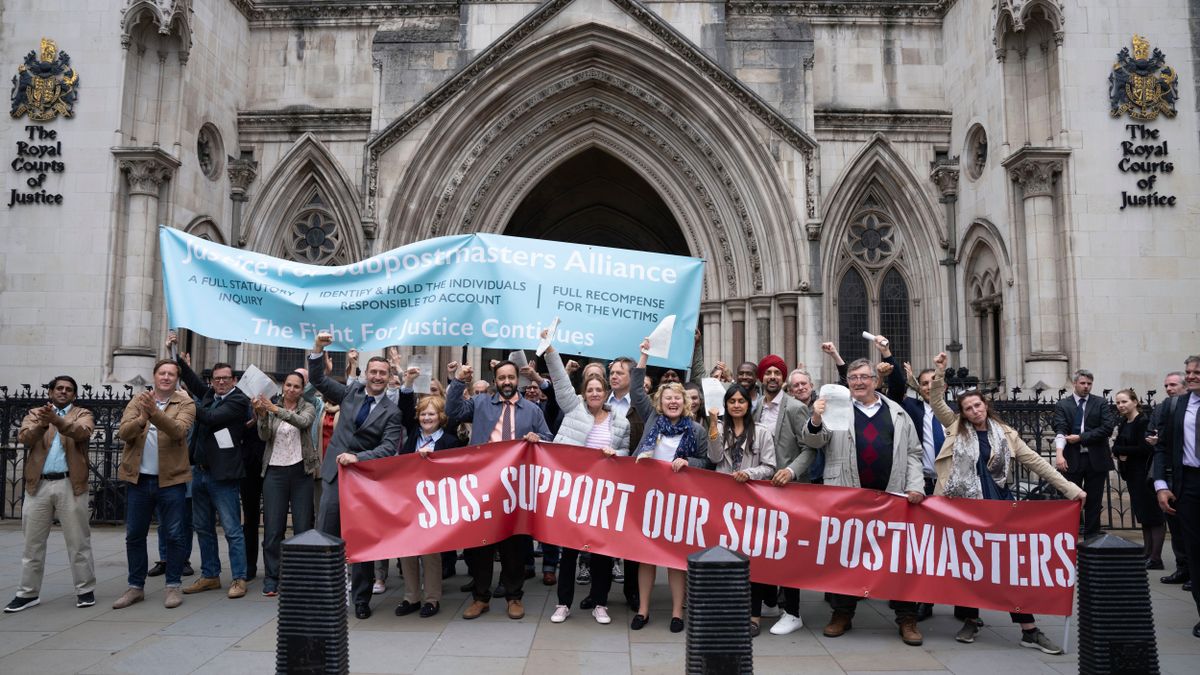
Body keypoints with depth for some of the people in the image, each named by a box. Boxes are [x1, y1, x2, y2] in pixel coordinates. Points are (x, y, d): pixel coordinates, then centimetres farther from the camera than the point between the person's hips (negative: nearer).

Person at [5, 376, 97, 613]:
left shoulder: (82, 414, 7)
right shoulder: (35, 413, 13)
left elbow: (83, 433, -15)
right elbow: (24, 438, -5)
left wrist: (58, 420, -31)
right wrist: (42, 423, -24)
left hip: (70, 484, -2)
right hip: (39, 484, 2)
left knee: (78, 541, 2)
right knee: (33, 542, 9)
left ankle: (85, 590, 8)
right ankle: (28, 593, 19)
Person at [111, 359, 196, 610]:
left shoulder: (185, 404, -2)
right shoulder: (138, 400, 7)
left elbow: (178, 431, -20)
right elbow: (123, 433, -6)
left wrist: (154, 412, -32)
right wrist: (142, 418, -24)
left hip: (171, 479, -3)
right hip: (138, 478, 3)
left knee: (174, 535, 2)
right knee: (134, 535, 10)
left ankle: (174, 586, 13)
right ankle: (136, 587, 22)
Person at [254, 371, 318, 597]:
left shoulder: (308, 408, 4)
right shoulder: (271, 407, 7)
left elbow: (303, 421, -19)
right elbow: (264, 436, -6)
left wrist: (276, 410, -30)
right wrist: (262, 415, -24)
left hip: (301, 471, -1)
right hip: (275, 471, 1)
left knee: (303, 526, 3)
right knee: (272, 527, 0)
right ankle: (271, 578, 8)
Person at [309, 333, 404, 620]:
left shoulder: (392, 412, -3)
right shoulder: (351, 391, 8)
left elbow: (388, 449, -12)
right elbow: (318, 380, 9)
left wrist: (357, 458, -24)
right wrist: (318, 349, -5)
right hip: (335, 473, 3)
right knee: (325, 536, 3)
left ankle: (361, 599, 19)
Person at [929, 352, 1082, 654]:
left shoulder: (1005, 434, 6)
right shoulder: (957, 429, 5)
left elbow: (1036, 462, 5)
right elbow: (937, 402, -2)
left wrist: (1070, 488, 0)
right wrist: (939, 373, -14)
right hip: (964, 504, 0)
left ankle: (1030, 630, 6)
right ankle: (970, 620, 21)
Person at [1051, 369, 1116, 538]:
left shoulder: (1101, 403, 5)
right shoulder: (1062, 405, 3)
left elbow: (1108, 428, -7)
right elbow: (1060, 429, -10)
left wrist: (1081, 438, -13)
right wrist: (1059, 453, -25)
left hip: (1096, 460, 1)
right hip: (1072, 460, -1)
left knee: (1094, 503, 7)